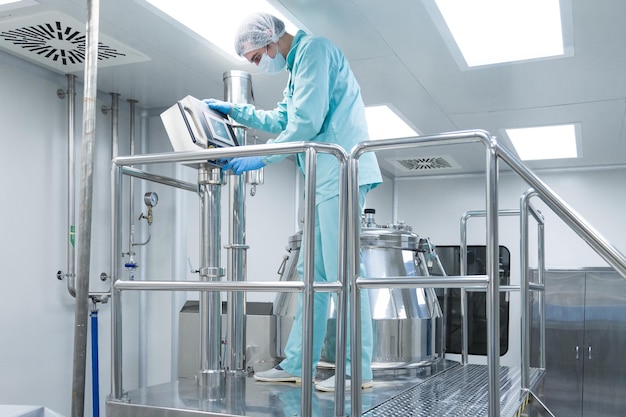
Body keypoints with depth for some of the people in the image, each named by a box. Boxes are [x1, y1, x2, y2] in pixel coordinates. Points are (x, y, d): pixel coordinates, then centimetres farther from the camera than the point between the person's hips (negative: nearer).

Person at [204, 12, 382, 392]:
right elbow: (282, 121, 34)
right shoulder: (298, 64, 25)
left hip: (341, 174, -10)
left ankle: (358, 370, -3)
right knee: (313, 273, 8)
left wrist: (261, 158, -10)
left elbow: (307, 121, -17)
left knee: (342, 272, -10)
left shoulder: (313, 50, -7)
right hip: (326, 179, 10)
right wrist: (235, 111, 33)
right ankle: (297, 364, 14)